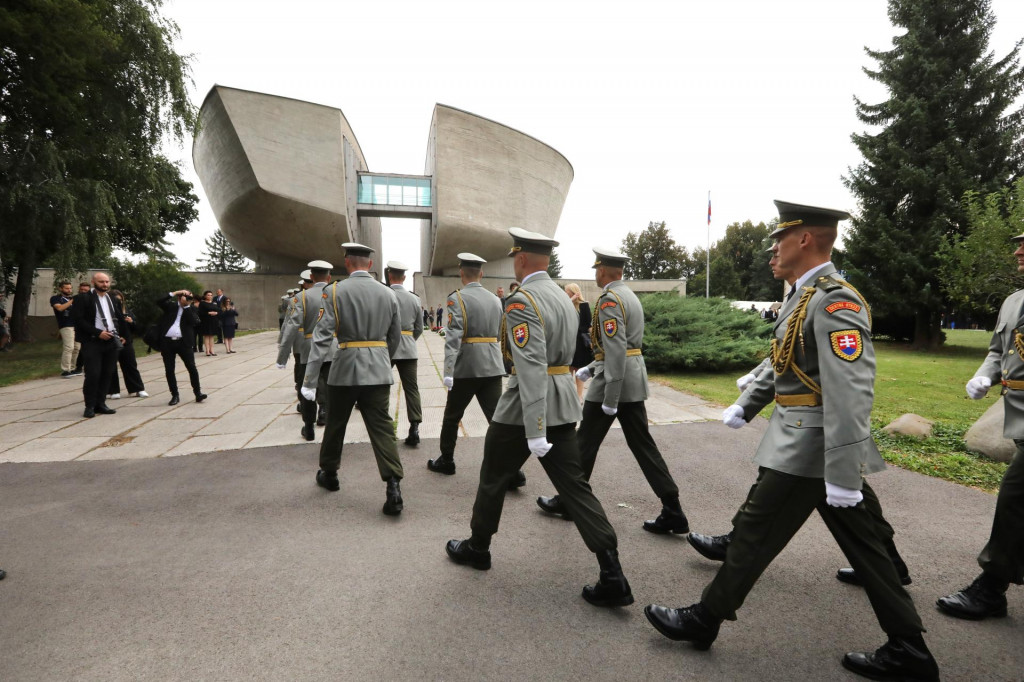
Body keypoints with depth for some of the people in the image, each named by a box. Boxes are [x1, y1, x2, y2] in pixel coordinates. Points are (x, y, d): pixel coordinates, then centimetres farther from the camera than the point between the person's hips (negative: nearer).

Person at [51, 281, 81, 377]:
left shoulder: (72, 298, 22)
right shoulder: (55, 298, 5)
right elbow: (60, 308, -14)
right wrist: (72, 301, -14)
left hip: (77, 325, 6)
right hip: (66, 326, -6)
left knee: (76, 348, 4)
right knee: (68, 348, -15)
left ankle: (71, 369, 12)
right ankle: (65, 371, -14)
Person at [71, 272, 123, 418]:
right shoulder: (83, 298, -4)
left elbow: (118, 317, 22)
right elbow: (78, 319, -11)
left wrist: (115, 331, 5)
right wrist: (98, 332, -15)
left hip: (111, 341, 5)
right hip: (92, 342, -5)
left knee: (107, 374, 6)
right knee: (93, 374, -8)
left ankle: (100, 403, 14)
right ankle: (90, 406, 3)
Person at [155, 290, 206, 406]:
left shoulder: (192, 309, 8)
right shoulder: (171, 305, 11)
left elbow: (193, 321, -8)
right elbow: (159, 302, -5)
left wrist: (187, 306, -7)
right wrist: (174, 293, -6)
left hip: (184, 342, -1)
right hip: (167, 342, 1)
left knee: (192, 368, -6)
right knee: (169, 370, 4)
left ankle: (198, 393, 3)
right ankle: (175, 396, 13)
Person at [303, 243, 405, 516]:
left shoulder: (336, 291, -7)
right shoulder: (388, 293, 4)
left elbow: (322, 336, -13)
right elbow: (395, 337, 10)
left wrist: (310, 380, -13)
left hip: (345, 369, -2)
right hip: (378, 371, 2)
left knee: (335, 424, 18)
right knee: (381, 426, 1)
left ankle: (329, 473, 36)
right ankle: (393, 486, -9)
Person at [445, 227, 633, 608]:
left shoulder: (523, 301, -17)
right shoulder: (563, 297, 11)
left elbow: (531, 368, -25)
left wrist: (534, 431, -27)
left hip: (527, 406, -7)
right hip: (563, 407, 8)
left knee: (494, 478, 15)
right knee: (574, 485, 8)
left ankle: (477, 548, 35)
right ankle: (612, 577, 5)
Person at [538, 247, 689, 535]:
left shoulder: (609, 300, -15)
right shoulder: (630, 296, 15)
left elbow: (616, 350, -23)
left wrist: (610, 398, -22)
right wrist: (590, 368, 26)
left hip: (614, 380, -9)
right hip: (635, 380, 9)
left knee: (585, 444, 7)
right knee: (643, 445, 9)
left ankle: (567, 501, 22)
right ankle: (673, 512, 8)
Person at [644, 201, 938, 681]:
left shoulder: (835, 303, -20)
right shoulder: (804, 298, 12)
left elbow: (850, 395, -27)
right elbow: (781, 364, 23)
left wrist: (843, 475, -28)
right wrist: (745, 406, 23)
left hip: (809, 446, -10)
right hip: (808, 441, 10)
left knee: (754, 533, 3)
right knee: (862, 545, 15)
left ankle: (704, 620, 20)